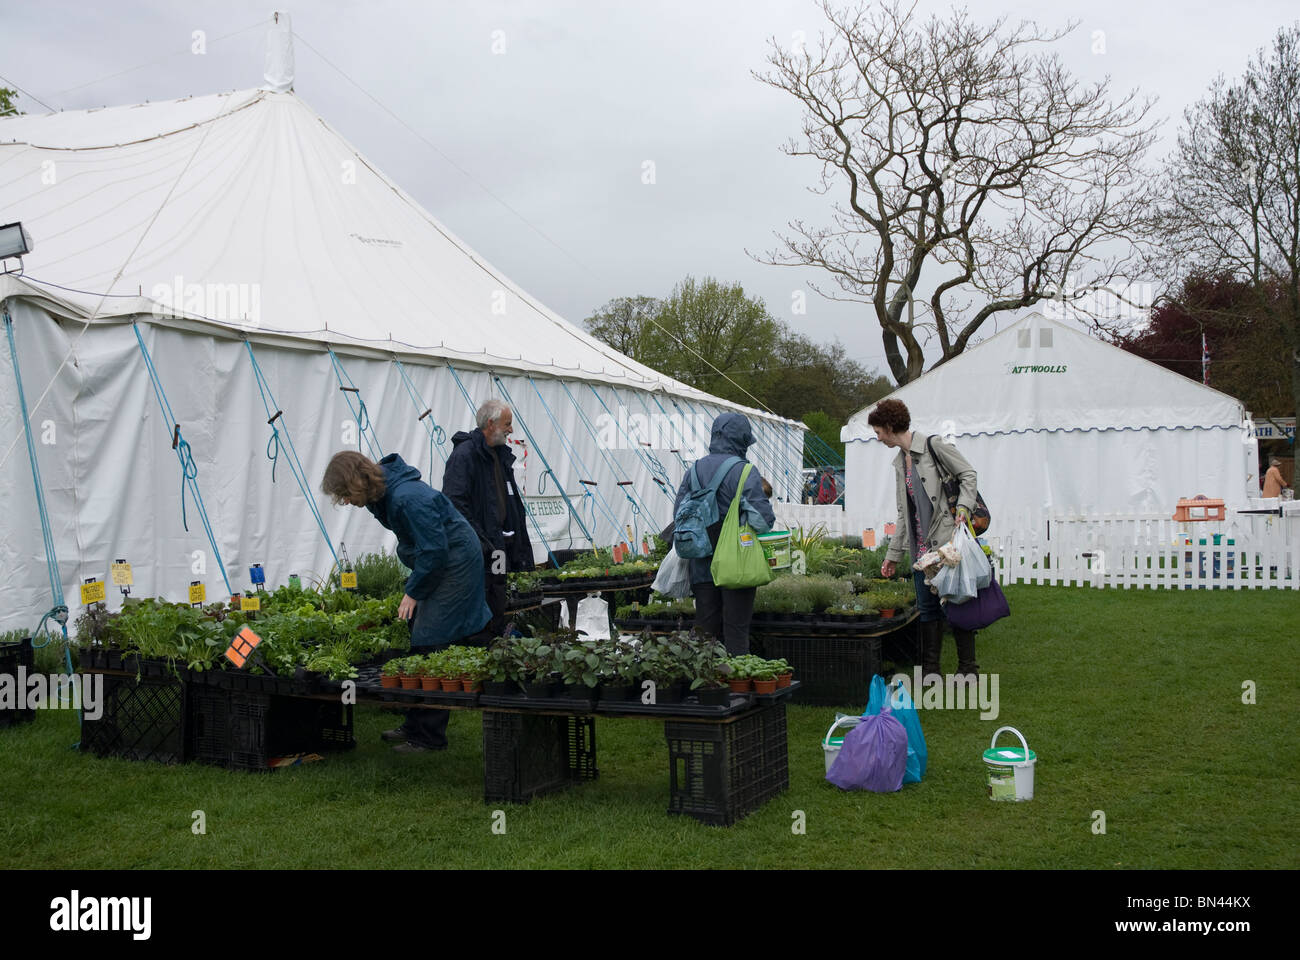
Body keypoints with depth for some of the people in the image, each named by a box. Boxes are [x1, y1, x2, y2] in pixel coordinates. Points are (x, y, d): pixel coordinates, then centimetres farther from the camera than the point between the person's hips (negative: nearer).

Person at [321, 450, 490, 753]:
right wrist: (413, 588, 10)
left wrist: (413, 592, -14)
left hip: (454, 563, -10)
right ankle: (416, 725, 18)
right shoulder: (382, 493, 2)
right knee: (419, 640, 10)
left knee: (431, 641, -10)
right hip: (435, 560, 10)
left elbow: (435, 550, -24)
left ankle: (429, 735, -4)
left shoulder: (407, 498, -28)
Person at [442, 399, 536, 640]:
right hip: (477, 548, -9)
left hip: (499, 544, 9)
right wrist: (477, 539, -23)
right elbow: (455, 502, -20)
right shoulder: (465, 453, -13)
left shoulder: (500, 454, 16)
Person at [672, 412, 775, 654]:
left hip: (702, 563, 5)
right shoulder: (745, 472, -11)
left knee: (705, 624, 12)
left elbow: (678, 513, 10)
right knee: (736, 625, 1)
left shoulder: (694, 469, 8)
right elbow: (763, 518, -16)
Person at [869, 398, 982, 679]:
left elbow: (968, 474, -3)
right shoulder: (900, 462, 17)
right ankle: (930, 669, 13)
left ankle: (968, 668, 6)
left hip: (948, 540, -7)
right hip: (920, 546, 7)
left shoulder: (934, 446, -4)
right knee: (927, 606, 7)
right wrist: (893, 555, 19)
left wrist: (963, 508, -18)